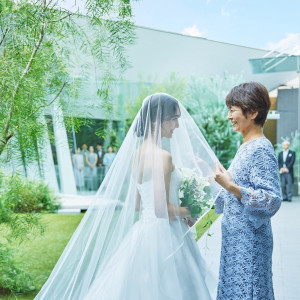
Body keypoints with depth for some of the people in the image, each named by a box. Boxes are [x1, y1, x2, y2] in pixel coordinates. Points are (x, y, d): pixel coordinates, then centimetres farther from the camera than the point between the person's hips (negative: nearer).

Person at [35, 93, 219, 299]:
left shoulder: (138, 152, 9)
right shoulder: (162, 156, -18)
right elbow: (161, 209, -22)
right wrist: (188, 211, -5)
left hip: (143, 230, 9)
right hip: (164, 237, -9)